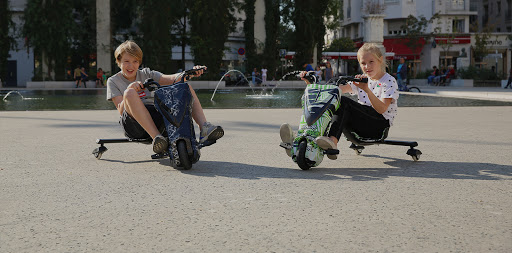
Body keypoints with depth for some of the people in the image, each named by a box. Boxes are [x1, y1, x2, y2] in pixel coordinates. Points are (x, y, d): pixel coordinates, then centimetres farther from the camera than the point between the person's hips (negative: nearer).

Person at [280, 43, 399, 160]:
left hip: (381, 123, -5)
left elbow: (382, 109, -17)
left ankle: (332, 141, -50)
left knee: (343, 102, -28)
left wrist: (367, 90, -31)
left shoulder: (390, 81, -1)